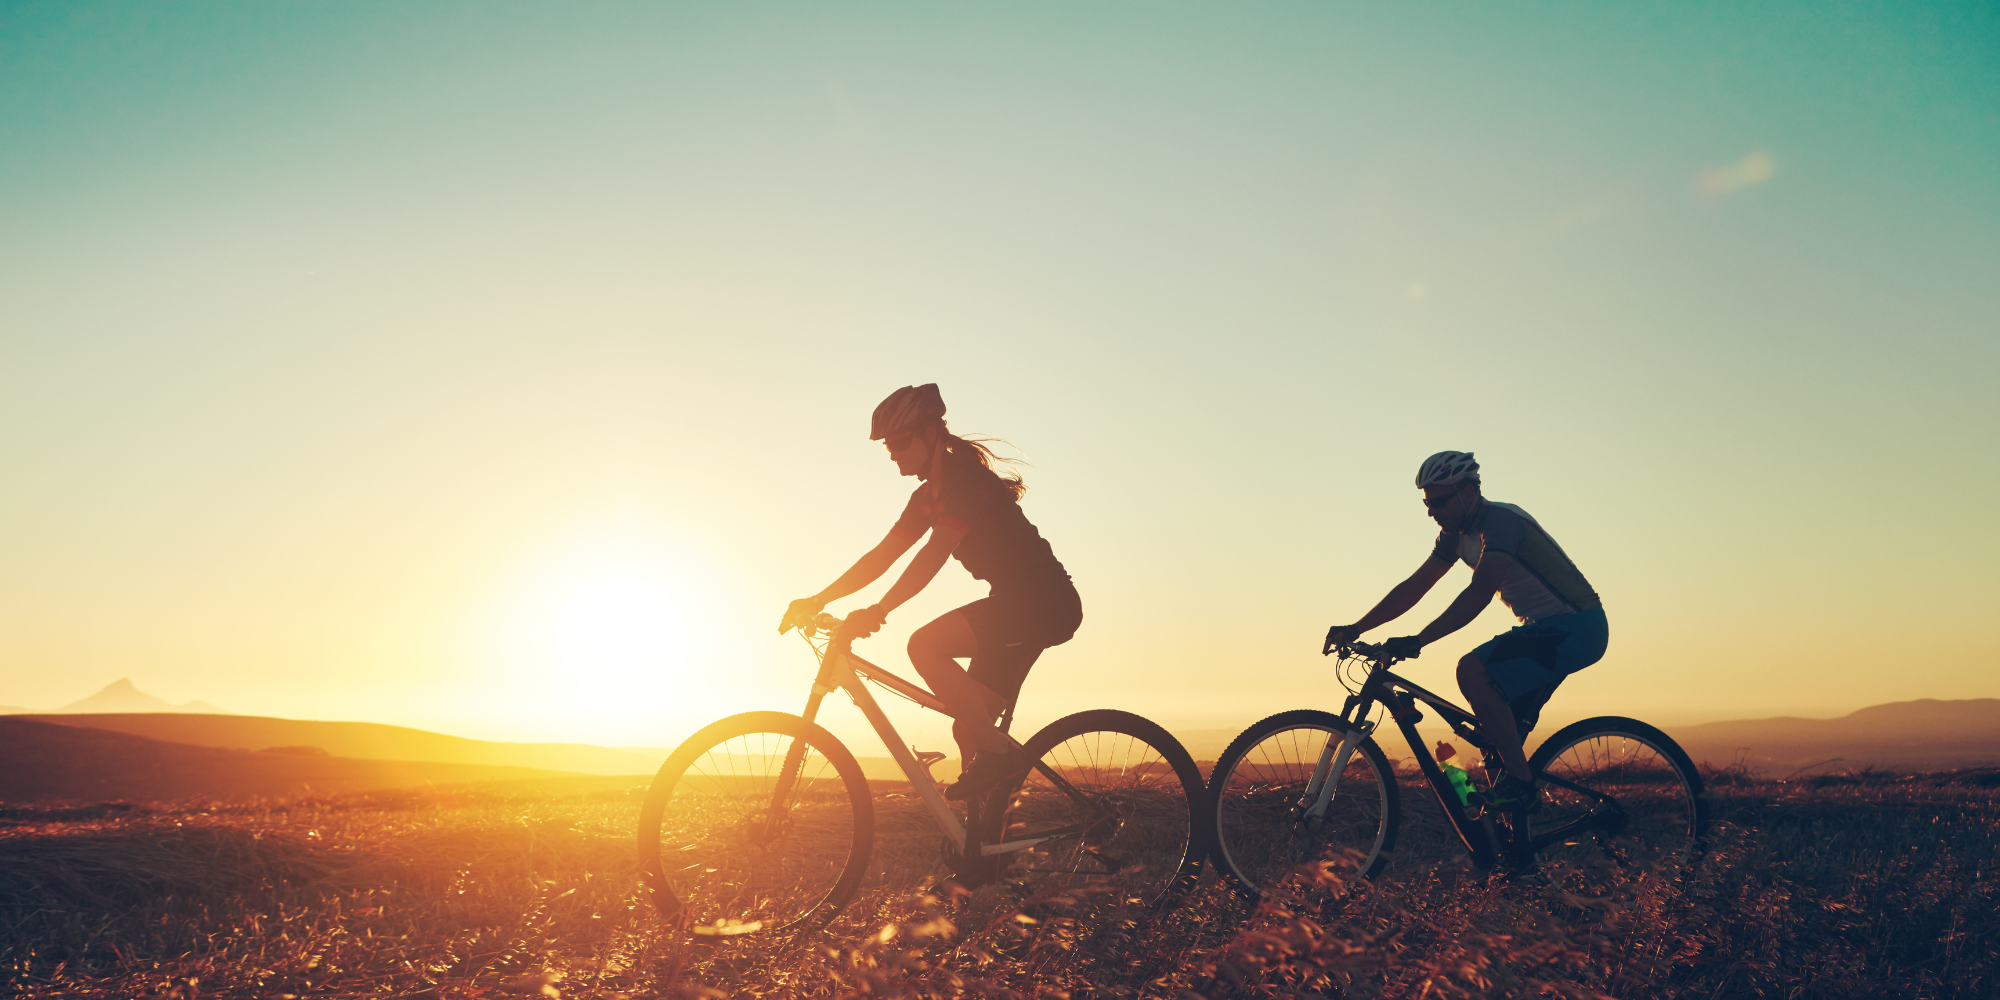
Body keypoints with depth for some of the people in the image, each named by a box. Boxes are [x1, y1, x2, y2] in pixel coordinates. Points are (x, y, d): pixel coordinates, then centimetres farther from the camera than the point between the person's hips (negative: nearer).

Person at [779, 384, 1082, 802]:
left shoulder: (965, 474, -14)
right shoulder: (929, 496, 14)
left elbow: (936, 553, -27)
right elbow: (882, 556, 13)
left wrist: (879, 610, -34)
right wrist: (816, 600, 6)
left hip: (1044, 601, -9)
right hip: (1016, 604, 9)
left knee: (925, 645, -24)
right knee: (968, 730, 5)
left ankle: (1000, 753, -16)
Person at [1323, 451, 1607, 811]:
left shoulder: (1501, 521, -20)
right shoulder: (1458, 533, 8)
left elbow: (1478, 594, -32)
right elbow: (1413, 588, 10)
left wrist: (1416, 642, -38)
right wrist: (1355, 629, 2)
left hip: (1575, 628, -10)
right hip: (1546, 629, 10)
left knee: (1473, 670, -24)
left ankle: (1521, 783, -19)